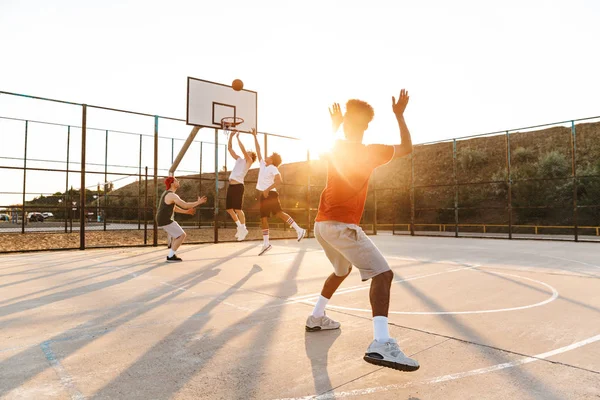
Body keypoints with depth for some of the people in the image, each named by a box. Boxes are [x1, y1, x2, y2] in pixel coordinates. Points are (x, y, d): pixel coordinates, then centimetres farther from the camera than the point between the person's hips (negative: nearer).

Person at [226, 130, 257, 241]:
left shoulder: (249, 161, 3)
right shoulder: (239, 159, 22)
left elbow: (243, 149, -11)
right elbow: (229, 148, 22)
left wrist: (238, 137, -2)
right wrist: (231, 136, 14)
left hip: (238, 186, -8)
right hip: (231, 185, 8)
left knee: (237, 208, -8)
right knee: (229, 208, 9)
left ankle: (243, 229, 5)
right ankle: (240, 226, 22)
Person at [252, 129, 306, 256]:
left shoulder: (273, 168, -8)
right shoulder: (262, 164, 14)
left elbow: (279, 181, -22)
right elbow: (258, 150, 21)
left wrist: (267, 189, -26)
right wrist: (255, 136, 23)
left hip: (271, 194, -8)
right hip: (263, 195, 8)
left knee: (279, 213, -13)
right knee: (263, 218, 4)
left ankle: (299, 230, -6)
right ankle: (266, 244, 6)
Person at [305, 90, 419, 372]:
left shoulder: (335, 149, 9)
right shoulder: (367, 152, -7)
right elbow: (407, 148, 2)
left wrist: (335, 125, 36)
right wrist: (399, 116, 3)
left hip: (323, 223, 8)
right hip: (341, 225, -8)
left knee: (342, 270, 29)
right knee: (383, 274, -15)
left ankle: (316, 318, 34)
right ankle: (380, 344, -32)